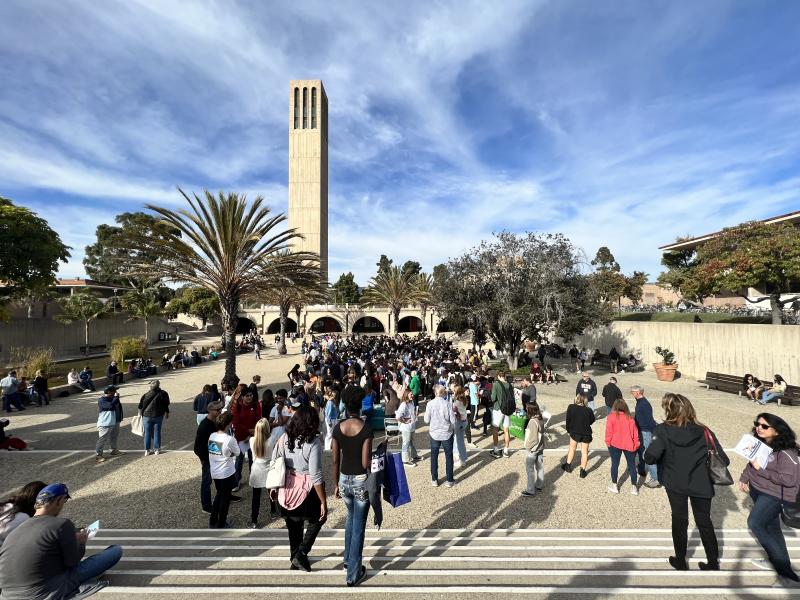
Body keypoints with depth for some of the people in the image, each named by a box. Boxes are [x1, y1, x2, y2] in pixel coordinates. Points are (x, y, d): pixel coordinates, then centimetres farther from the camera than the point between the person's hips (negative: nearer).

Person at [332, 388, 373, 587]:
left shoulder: (338, 428, -7)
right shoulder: (366, 428, -18)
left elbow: (335, 460, 0)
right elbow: (366, 463, -20)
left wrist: (336, 484, 11)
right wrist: (376, 459, 0)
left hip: (344, 480, 4)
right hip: (361, 480, -4)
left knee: (351, 516, 30)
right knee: (359, 526, 12)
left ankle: (348, 560, 44)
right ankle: (353, 574, 24)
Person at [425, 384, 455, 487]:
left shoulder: (430, 404, -12)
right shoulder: (448, 404, -15)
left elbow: (426, 420, -6)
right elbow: (453, 420, -10)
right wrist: (452, 428, 11)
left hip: (434, 433, 1)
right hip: (447, 434, -1)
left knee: (434, 456, 15)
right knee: (449, 457, 14)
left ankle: (434, 479, 24)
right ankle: (449, 480, 22)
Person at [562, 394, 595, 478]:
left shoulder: (571, 407, -15)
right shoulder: (589, 410, -16)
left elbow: (568, 420, -7)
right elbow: (592, 421, 0)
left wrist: (568, 430, 7)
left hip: (574, 432, 1)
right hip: (586, 433, 0)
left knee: (572, 448, 21)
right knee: (584, 452, 12)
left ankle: (568, 466, 29)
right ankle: (582, 471, 18)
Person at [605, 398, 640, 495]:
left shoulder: (611, 417, -12)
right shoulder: (630, 418, -5)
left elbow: (609, 432, -10)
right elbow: (635, 432, -2)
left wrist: (608, 443, 2)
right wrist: (636, 445, 10)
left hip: (615, 445, -1)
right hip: (629, 445, 2)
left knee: (615, 464, 10)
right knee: (632, 465, 14)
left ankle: (614, 486, 18)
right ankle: (634, 487, 20)